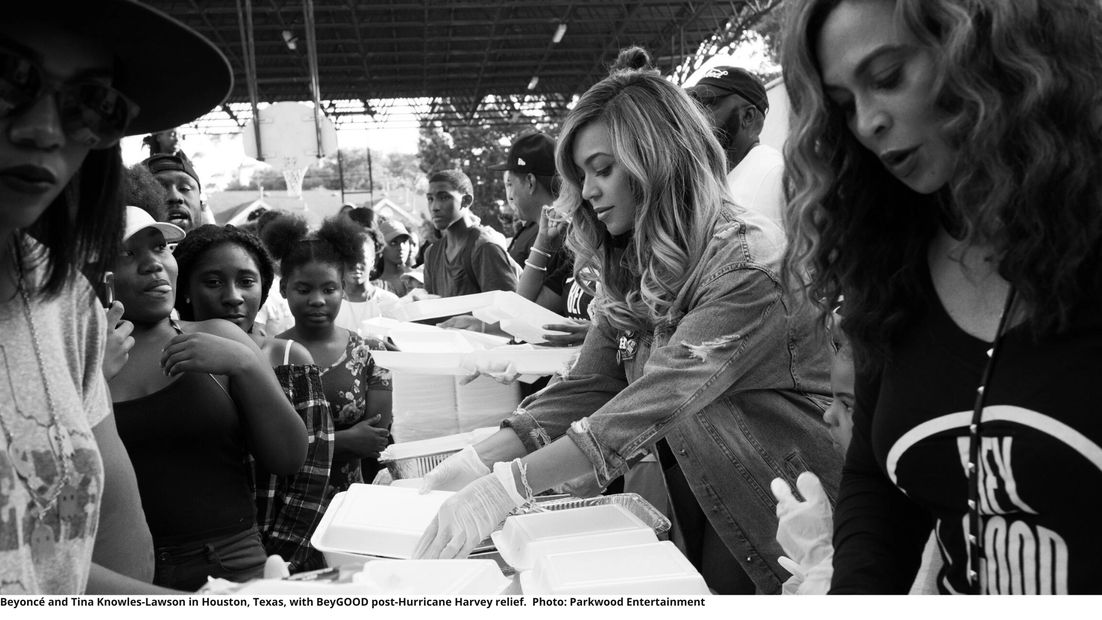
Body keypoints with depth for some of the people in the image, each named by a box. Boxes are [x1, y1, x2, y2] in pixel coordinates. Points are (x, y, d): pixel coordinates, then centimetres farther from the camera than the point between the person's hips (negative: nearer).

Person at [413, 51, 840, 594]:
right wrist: (479, 461, -14)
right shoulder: (632, 271, 4)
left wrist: (508, 486, -34)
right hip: (706, 515, 5)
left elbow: (660, 401, -29)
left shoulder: (745, 261, -19)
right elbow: (584, 388, -2)